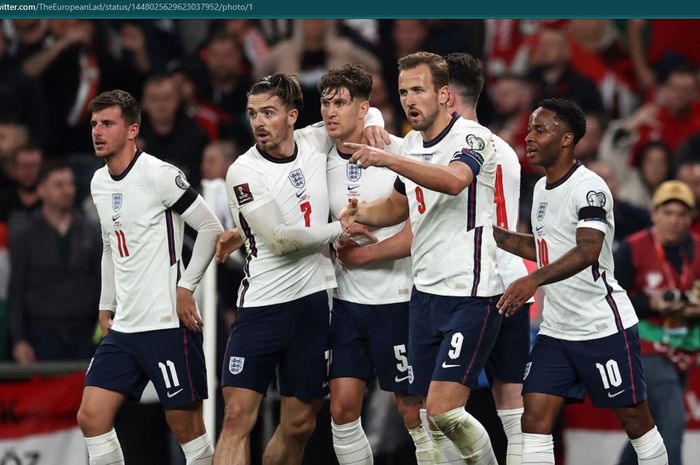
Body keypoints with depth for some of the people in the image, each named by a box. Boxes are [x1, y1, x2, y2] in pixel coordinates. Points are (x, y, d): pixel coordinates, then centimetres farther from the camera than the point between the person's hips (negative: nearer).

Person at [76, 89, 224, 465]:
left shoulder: (158, 174, -11)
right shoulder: (99, 183, 13)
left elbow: (211, 228, -10)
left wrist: (186, 287, -12)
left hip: (168, 322, -8)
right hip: (123, 328, 8)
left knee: (186, 425, -4)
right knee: (91, 417, -1)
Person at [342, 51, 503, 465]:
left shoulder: (472, 136, -11)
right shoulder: (411, 145, 13)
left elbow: (453, 180, -33)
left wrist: (387, 160, -41)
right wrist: (361, 213, 8)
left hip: (471, 294, -8)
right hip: (426, 291, 8)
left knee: (443, 409, -16)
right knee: (423, 412, 5)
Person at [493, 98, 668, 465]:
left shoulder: (589, 187, -16)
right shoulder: (541, 188, 12)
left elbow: (587, 251, -31)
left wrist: (534, 280, -44)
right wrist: (493, 234, 17)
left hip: (603, 327, -8)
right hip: (555, 330, 8)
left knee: (635, 419, 3)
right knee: (534, 419, -4)